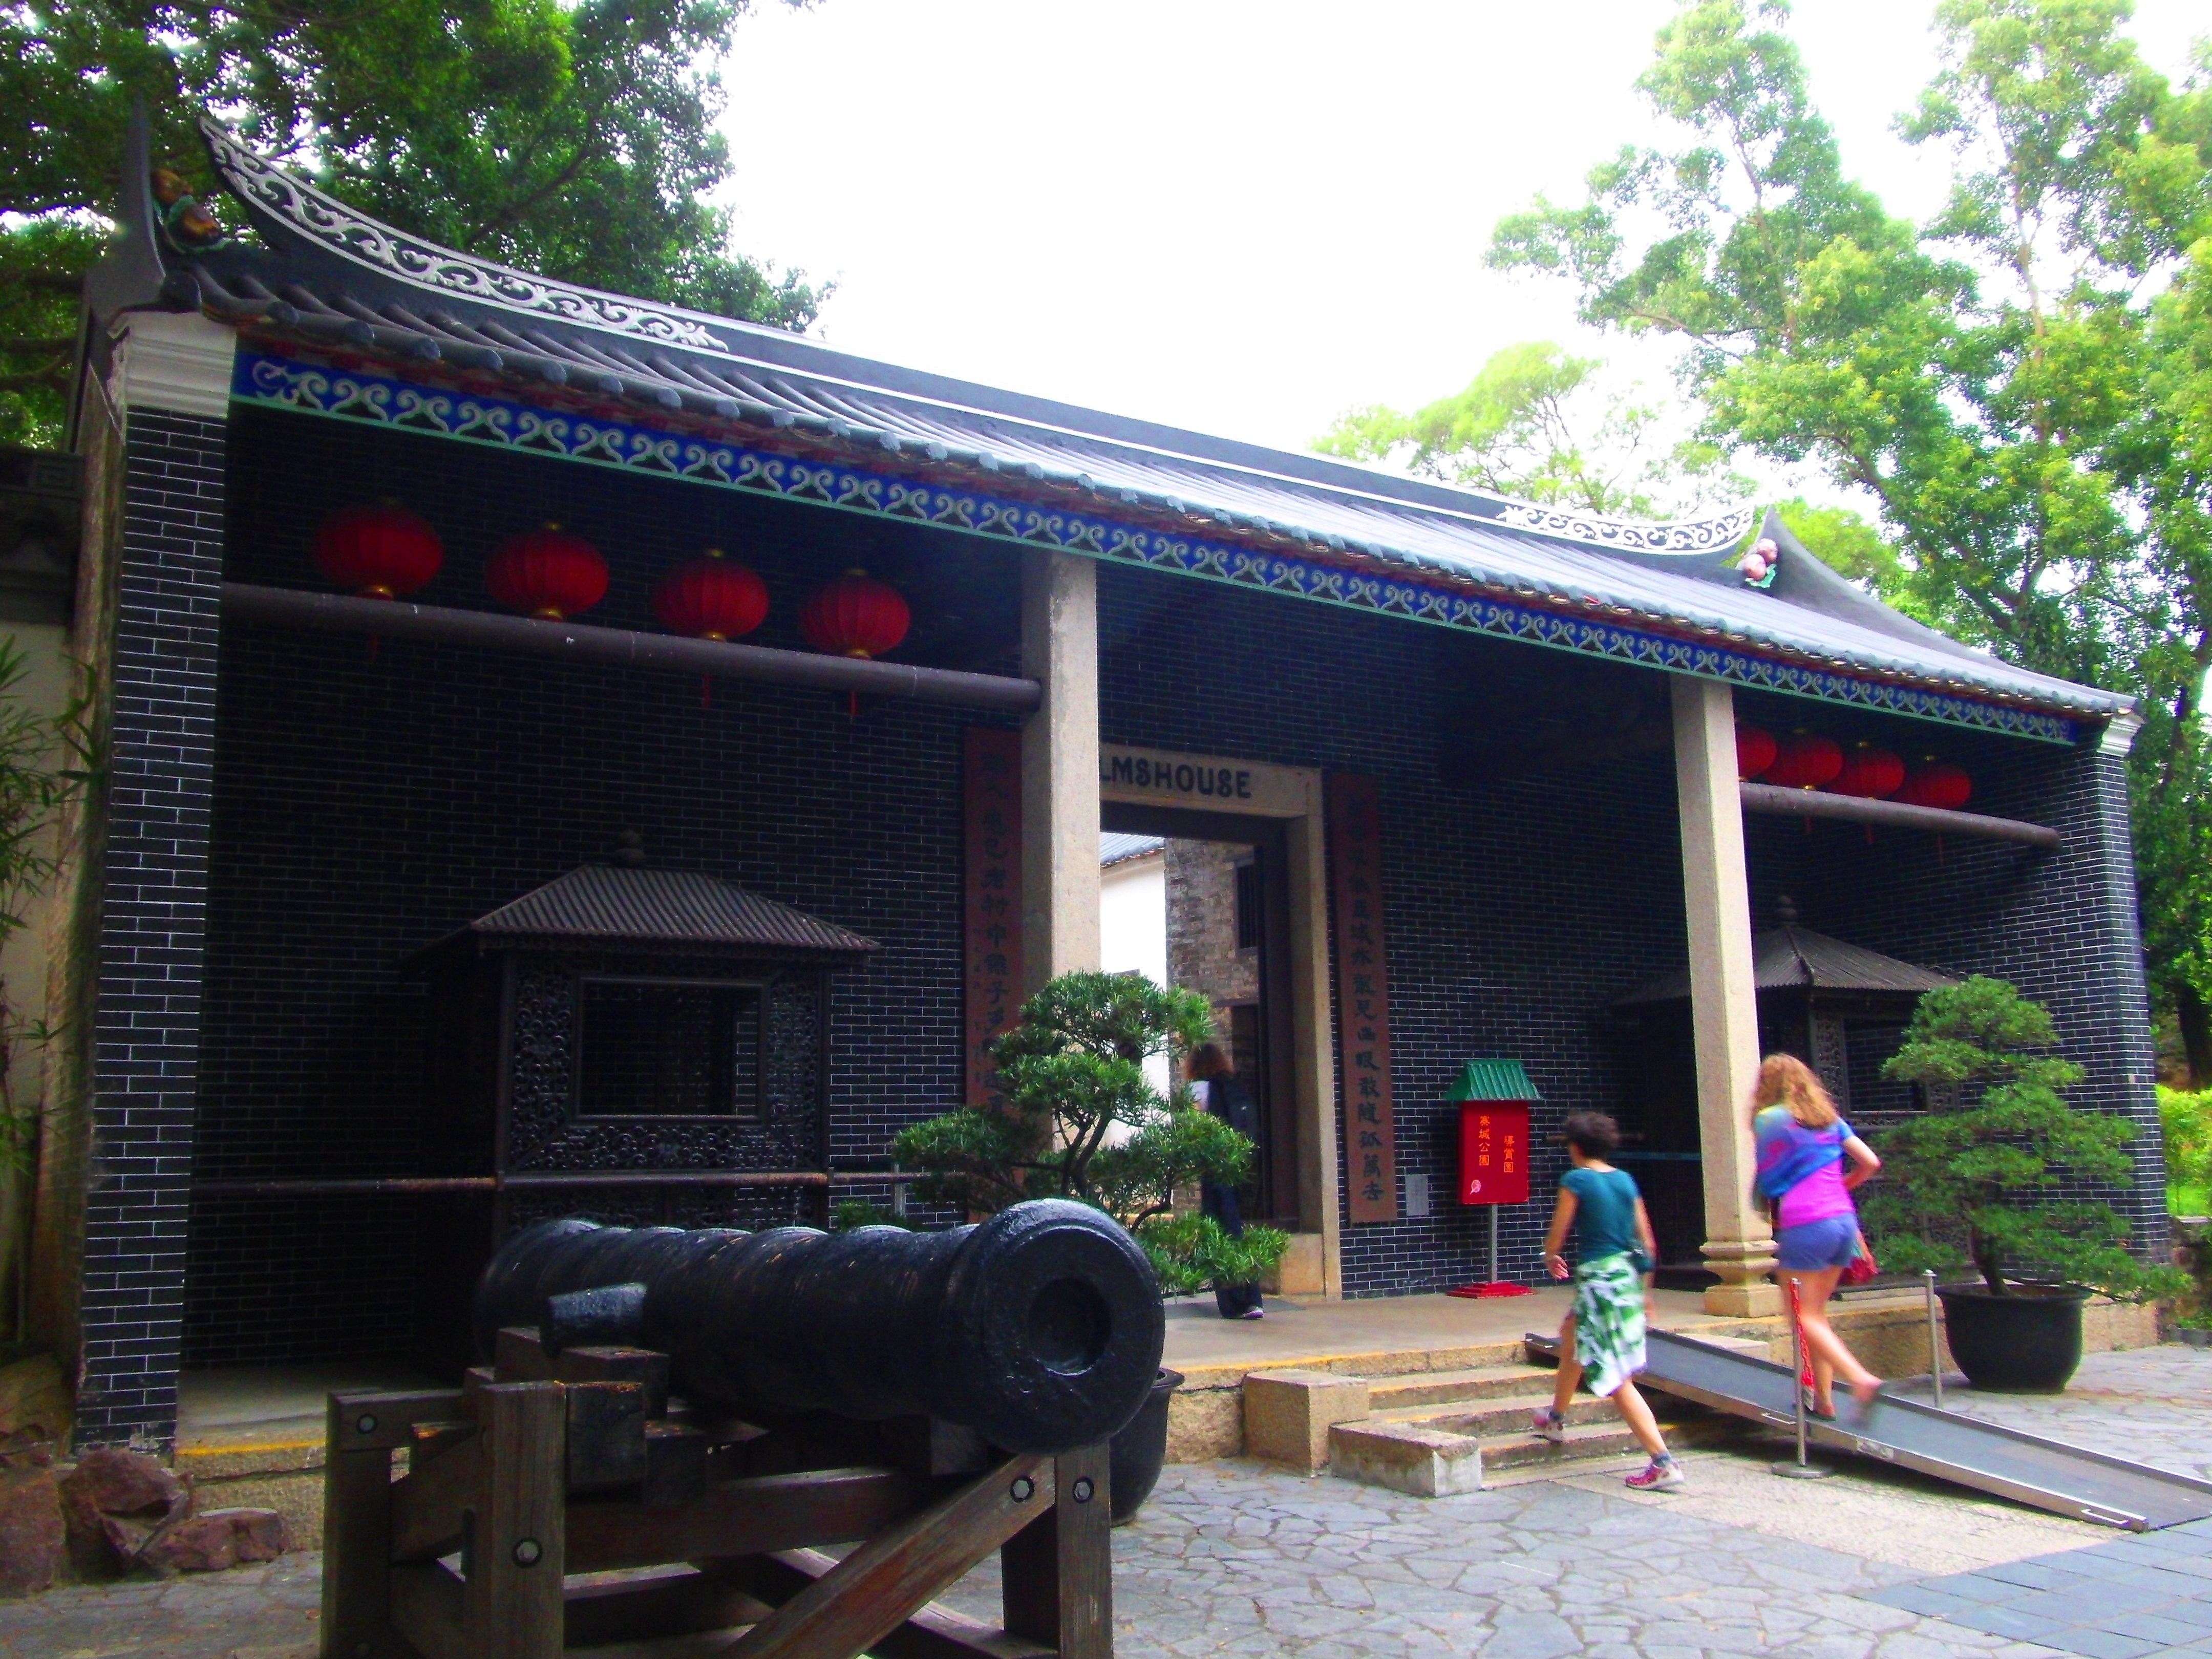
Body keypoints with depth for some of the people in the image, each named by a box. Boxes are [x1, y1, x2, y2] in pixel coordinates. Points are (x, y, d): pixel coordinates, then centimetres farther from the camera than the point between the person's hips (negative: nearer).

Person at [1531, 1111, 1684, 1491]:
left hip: (1598, 1279, -8)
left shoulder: (1575, 1181, -10)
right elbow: (1647, 1243, 10)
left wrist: (1551, 1259, 18)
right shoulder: (1626, 1180, 9)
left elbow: (1556, 1236, -5)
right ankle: (1556, 1420, 45)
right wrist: (1645, 1291, 21)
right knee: (1571, 1335, 30)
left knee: (1615, 1379, -4)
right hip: (1628, 1277, 8)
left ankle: (1664, 1462, -10)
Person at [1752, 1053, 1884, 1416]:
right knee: (1816, 1311, 16)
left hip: (1804, 1226, -6)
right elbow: (1870, 1162, 12)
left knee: (1805, 1316, 1)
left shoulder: (1769, 1119, -3)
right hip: (1844, 1220, 7)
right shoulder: (1829, 1118, 14)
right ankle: (1823, 1398, 17)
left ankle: (1861, 1379, -15)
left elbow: (1768, 1180, 2)